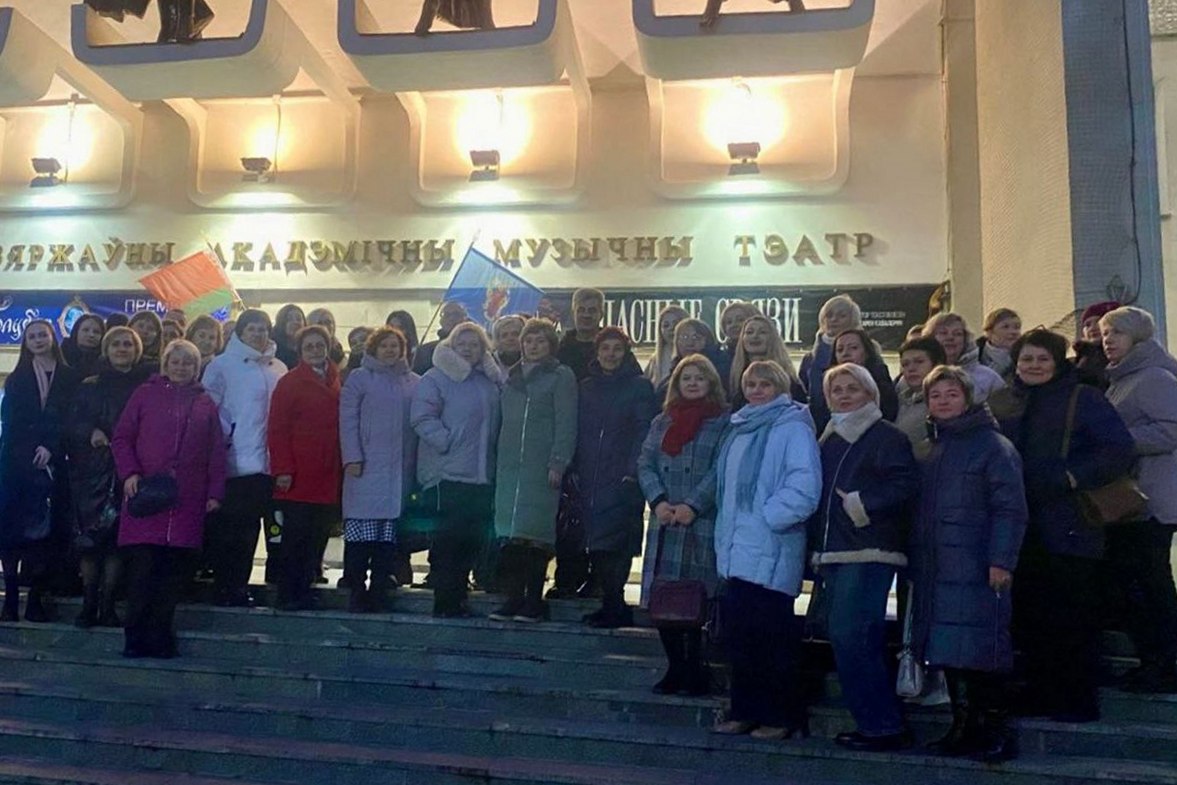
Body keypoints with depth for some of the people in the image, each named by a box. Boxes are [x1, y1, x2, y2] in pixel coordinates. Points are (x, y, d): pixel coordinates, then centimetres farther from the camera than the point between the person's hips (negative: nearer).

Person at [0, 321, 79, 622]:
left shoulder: (70, 378, 9)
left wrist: (50, 448, -11)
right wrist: (33, 451, -5)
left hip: (52, 464, -1)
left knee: (45, 530, -4)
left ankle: (36, 600, 1)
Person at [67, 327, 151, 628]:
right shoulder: (90, 387, 11)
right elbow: (72, 426, 7)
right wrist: (91, 432, -12)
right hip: (92, 472, 1)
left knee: (117, 540, -3)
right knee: (90, 540, -2)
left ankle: (108, 606, 5)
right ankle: (89, 605, 7)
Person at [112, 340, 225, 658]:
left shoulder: (205, 403, 13)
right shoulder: (145, 394, 8)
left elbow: (216, 452, 11)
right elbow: (122, 438, 5)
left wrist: (215, 492, 5)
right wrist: (129, 473, -9)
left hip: (187, 500, 2)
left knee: (174, 570, 3)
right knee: (141, 566, -4)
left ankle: (161, 636, 13)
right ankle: (135, 636, 6)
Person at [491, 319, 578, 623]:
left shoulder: (561, 376, 1)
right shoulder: (511, 377, 20)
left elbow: (566, 424, -6)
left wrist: (558, 463, -14)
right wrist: (498, 460, 11)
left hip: (541, 468, -5)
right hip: (509, 466, 5)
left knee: (536, 534, -6)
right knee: (510, 535, 3)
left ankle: (534, 601, 2)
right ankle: (513, 598, 9)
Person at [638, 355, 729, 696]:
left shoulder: (724, 422, 2)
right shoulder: (662, 422, 17)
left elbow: (721, 470, -7)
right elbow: (645, 464, 8)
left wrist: (693, 505, -17)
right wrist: (658, 501, -8)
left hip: (703, 524, -4)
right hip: (664, 525, 5)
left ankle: (694, 673, 9)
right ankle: (676, 669, 18)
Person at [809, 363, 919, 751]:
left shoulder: (887, 436, -4)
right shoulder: (828, 440, 18)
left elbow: (906, 484, -14)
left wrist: (862, 504, -15)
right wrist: (817, 546, 13)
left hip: (868, 553, -8)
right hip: (834, 552, 8)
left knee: (849, 636, -12)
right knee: (863, 641, 10)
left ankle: (882, 726, -3)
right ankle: (878, 723, 19)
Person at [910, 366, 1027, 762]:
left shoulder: (993, 445, -3)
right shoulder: (934, 448, 18)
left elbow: (1010, 508, -10)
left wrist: (1001, 561, -17)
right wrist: (914, 559, 17)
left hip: (976, 570, -7)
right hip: (935, 570, 7)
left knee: (979, 653, -6)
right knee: (949, 653, 9)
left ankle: (994, 729, 6)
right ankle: (964, 727, 19)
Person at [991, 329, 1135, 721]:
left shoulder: (1082, 399, -2)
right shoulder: (1000, 403, 10)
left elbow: (1120, 450, -9)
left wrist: (1073, 477, -19)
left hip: (1069, 530, -4)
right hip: (1020, 530, 5)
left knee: (1073, 619, 1)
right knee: (1029, 616, 11)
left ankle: (1079, 700, 13)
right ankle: (1041, 693, 23)